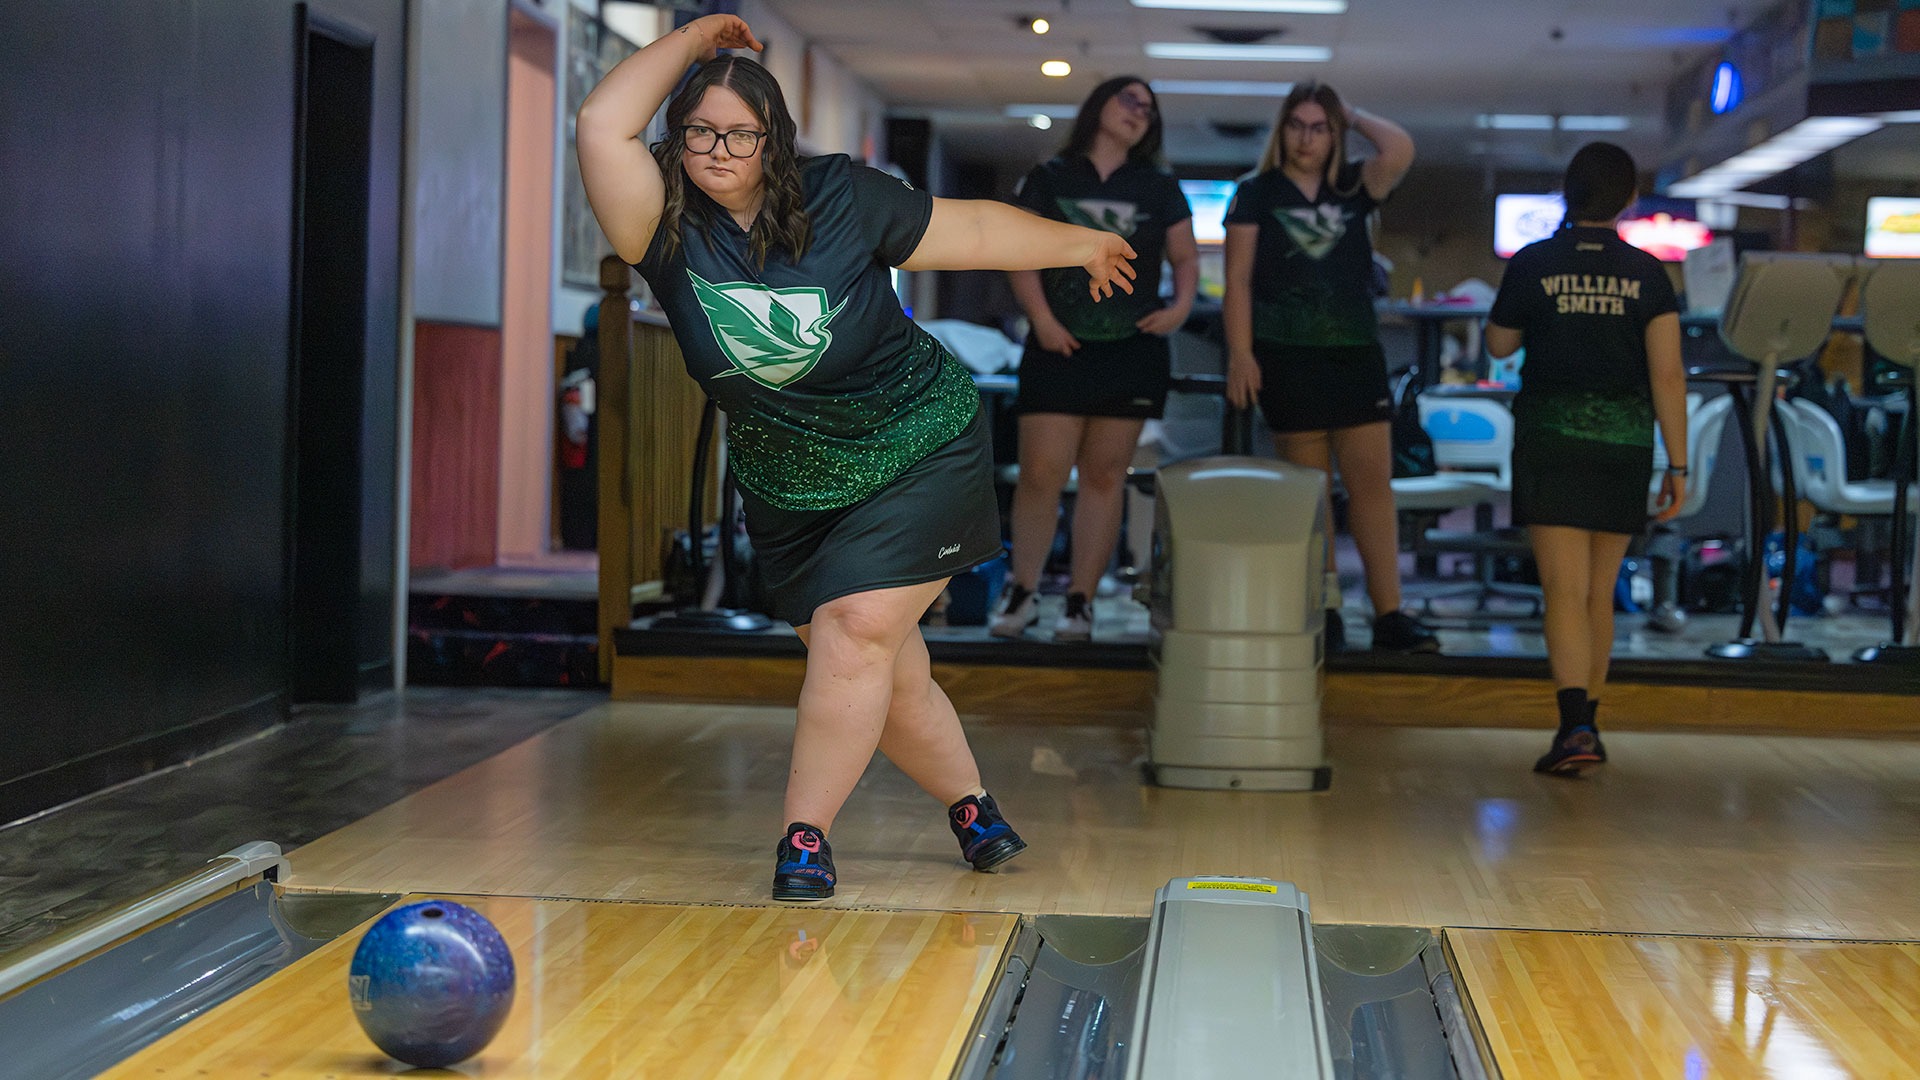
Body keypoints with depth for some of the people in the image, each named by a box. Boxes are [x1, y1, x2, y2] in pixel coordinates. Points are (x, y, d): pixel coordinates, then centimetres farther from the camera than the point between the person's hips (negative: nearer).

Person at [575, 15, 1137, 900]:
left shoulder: (842, 198, -11)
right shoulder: (669, 230, -12)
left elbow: (970, 229, 3)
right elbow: (603, 125, -28)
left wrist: (1082, 244, 14)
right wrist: (696, 37, -16)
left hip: (923, 453, -2)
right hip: (791, 494, 3)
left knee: (854, 627, -18)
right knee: (886, 674, 6)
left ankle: (805, 835, -10)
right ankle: (970, 803, 29)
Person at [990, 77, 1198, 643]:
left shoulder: (1160, 189, 12)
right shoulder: (1048, 179, 6)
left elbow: (1186, 257, 13)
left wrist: (1182, 304, -6)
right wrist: (1041, 319, -11)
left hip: (1133, 348, 2)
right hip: (1059, 346, -2)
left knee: (1105, 476, 2)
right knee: (1041, 474, -8)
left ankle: (1080, 600, 8)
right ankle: (1022, 591, 6)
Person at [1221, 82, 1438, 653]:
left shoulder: (1352, 188, 10)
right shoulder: (1257, 193, 3)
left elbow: (1400, 149, -9)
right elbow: (1238, 281, -1)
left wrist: (1354, 116, 4)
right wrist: (1240, 354, -10)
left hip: (1356, 353, 3)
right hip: (1288, 356, -3)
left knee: (1373, 479, -2)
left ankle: (1388, 613, -1)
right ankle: (1323, 611, 8)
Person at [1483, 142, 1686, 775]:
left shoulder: (1532, 264, -4)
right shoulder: (1646, 274, -1)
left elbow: (1499, 344, 10)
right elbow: (1668, 374, -6)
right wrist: (1678, 467, -2)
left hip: (1551, 437, -2)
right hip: (1624, 441, 2)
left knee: (1565, 592, -8)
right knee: (1600, 592, 15)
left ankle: (1576, 730, -24)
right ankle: (1585, 725, 25)